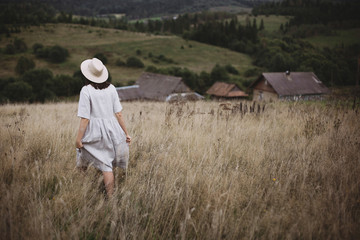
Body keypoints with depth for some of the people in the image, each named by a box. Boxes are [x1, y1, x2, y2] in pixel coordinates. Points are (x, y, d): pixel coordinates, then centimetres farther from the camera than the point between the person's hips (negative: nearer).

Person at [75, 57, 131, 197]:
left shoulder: (86, 91, -11)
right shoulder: (111, 88, 1)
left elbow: (85, 119, -13)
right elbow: (118, 114, 2)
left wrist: (78, 138, -7)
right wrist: (125, 133, 10)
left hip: (94, 132, -4)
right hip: (112, 129, 4)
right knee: (106, 165, 11)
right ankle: (110, 196, 13)